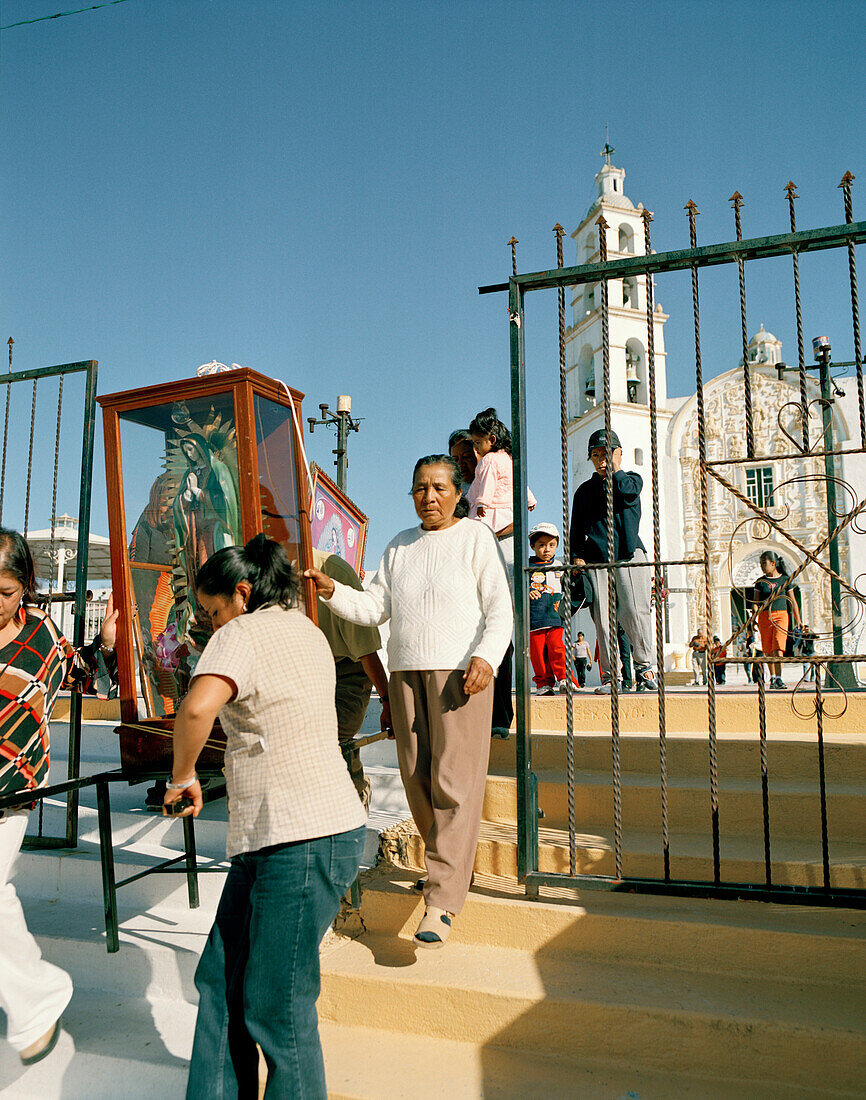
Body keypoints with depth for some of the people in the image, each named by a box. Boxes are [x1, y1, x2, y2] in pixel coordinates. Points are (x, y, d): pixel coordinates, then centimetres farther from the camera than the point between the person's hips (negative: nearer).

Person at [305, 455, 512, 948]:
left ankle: (443, 901, -7)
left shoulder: (476, 538, 3)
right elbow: (375, 607, 14)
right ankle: (452, 865, 25)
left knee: (454, 781, -9)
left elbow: (500, 608, -3)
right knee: (416, 778, 6)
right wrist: (332, 591, -1)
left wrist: (486, 657, -19)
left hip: (460, 670, -5)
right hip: (406, 671, 5)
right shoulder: (400, 546, 18)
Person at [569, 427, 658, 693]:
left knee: (635, 611, -14)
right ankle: (609, 676, 0)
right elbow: (576, 528, 20)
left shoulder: (632, 479, 16)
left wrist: (615, 467, 6)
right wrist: (576, 556, 6)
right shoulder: (585, 490, 21)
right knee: (602, 618, -5)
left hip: (628, 552, -2)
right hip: (595, 557, 2)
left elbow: (626, 491, -10)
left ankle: (644, 666, 0)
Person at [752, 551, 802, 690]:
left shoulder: (785, 579, 6)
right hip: (764, 616, 2)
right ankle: (772, 678, 17)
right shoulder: (760, 581, 8)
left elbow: (792, 601, 10)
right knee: (769, 651, 5)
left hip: (781, 615, -2)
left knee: (778, 648, -15)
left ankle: (779, 679, -16)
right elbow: (756, 602, 9)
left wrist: (798, 621, 9)